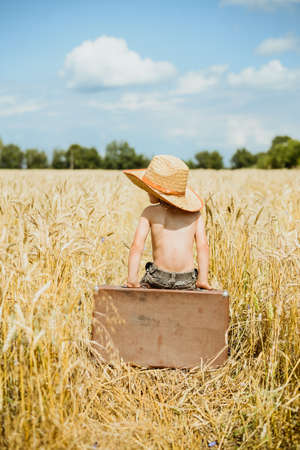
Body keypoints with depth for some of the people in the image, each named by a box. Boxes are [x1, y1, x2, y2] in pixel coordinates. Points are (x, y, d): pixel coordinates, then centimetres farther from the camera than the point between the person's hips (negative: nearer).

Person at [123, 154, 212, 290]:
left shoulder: (150, 212, 2)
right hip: (188, 281, 2)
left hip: (158, 279, -2)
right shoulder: (195, 212, 7)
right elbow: (203, 246, 0)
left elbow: (137, 246, -7)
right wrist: (203, 279, 0)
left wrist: (132, 279, -9)